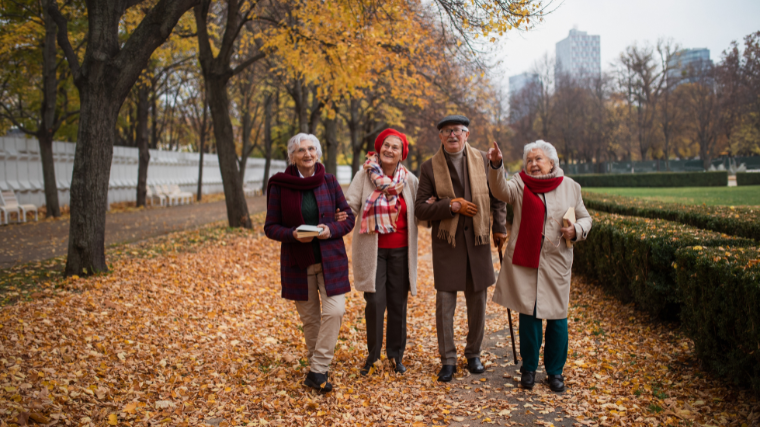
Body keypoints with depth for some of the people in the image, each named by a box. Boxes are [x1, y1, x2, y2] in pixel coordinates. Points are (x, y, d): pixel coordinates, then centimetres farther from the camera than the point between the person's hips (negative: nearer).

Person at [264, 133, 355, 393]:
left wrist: (331, 230, -17)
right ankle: (319, 366, 26)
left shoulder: (329, 182, 1)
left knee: (334, 311, -12)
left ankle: (317, 371, -5)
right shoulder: (279, 186, -4)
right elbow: (271, 227, -2)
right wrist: (293, 234, -21)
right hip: (298, 262, 0)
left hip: (330, 259, 1)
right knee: (309, 318, 8)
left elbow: (348, 218, 4)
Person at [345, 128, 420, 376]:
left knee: (398, 302, 7)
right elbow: (350, 205, -7)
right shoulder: (365, 175, -2)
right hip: (372, 249, -1)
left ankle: (396, 353, 25)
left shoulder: (410, 180, 3)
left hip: (400, 250, 2)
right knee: (375, 301, -4)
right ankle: (372, 354, 17)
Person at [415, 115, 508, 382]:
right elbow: (420, 209, -6)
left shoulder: (482, 160, 3)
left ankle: (473, 354, 28)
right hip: (446, 242, -2)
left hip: (477, 240, 2)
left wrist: (499, 226, 5)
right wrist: (451, 206, -16)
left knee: (478, 302, 10)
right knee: (445, 303, 1)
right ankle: (448, 360, 15)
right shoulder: (430, 167, -2)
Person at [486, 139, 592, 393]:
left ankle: (555, 371, 22)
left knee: (557, 316, 5)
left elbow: (584, 218, 14)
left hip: (556, 261, 1)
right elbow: (501, 190, -21)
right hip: (524, 260, -1)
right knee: (528, 314, 5)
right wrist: (497, 165, -38)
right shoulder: (520, 184, 1)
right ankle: (528, 368, 22)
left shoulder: (570, 187, 6)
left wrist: (577, 230, -8)